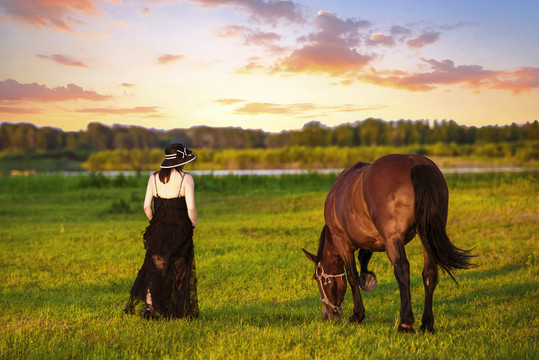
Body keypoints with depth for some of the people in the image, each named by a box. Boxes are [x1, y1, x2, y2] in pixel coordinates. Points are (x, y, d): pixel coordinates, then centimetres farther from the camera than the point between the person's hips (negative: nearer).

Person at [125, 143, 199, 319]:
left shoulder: (154, 177, 0)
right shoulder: (186, 178, -11)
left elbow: (146, 206, -2)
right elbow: (191, 208, -16)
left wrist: (155, 222, 14)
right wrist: (193, 224, 3)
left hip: (159, 230, 3)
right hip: (181, 231, -2)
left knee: (155, 270, 9)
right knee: (181, 272, 12)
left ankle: (148, 306, -4)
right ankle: (181, 311, 19)